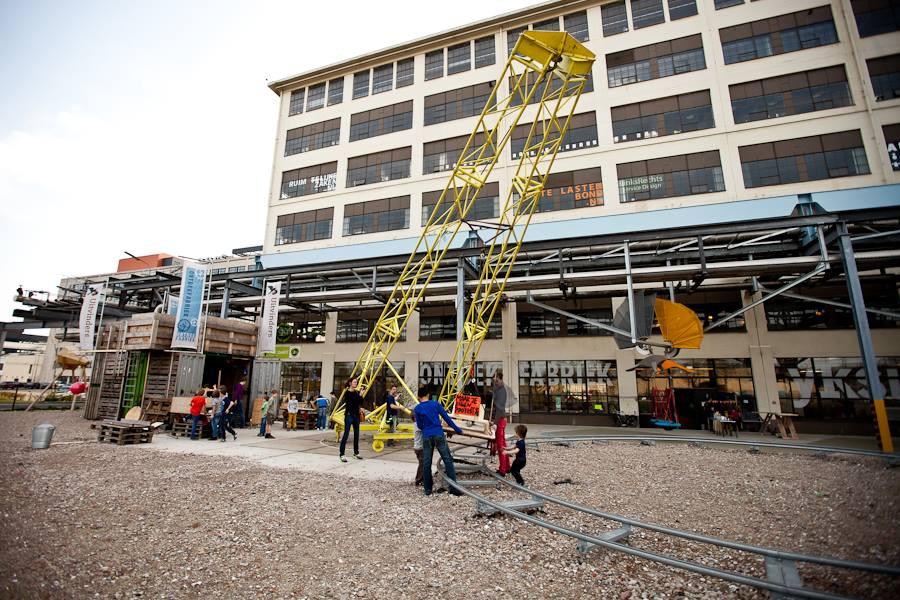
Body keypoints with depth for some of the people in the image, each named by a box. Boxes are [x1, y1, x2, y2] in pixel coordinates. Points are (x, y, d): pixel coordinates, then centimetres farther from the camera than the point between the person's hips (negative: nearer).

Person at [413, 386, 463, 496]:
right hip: (438, 435, -1)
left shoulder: (417, 409, 5)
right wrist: (457, 429, 13)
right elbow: (446, 417, 4)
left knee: (426, 463, 11)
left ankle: (428, 489, 17)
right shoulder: (435, 403, 3)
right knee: (448, 460, 3)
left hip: (426, 437, 1)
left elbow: (420, 426, 9)